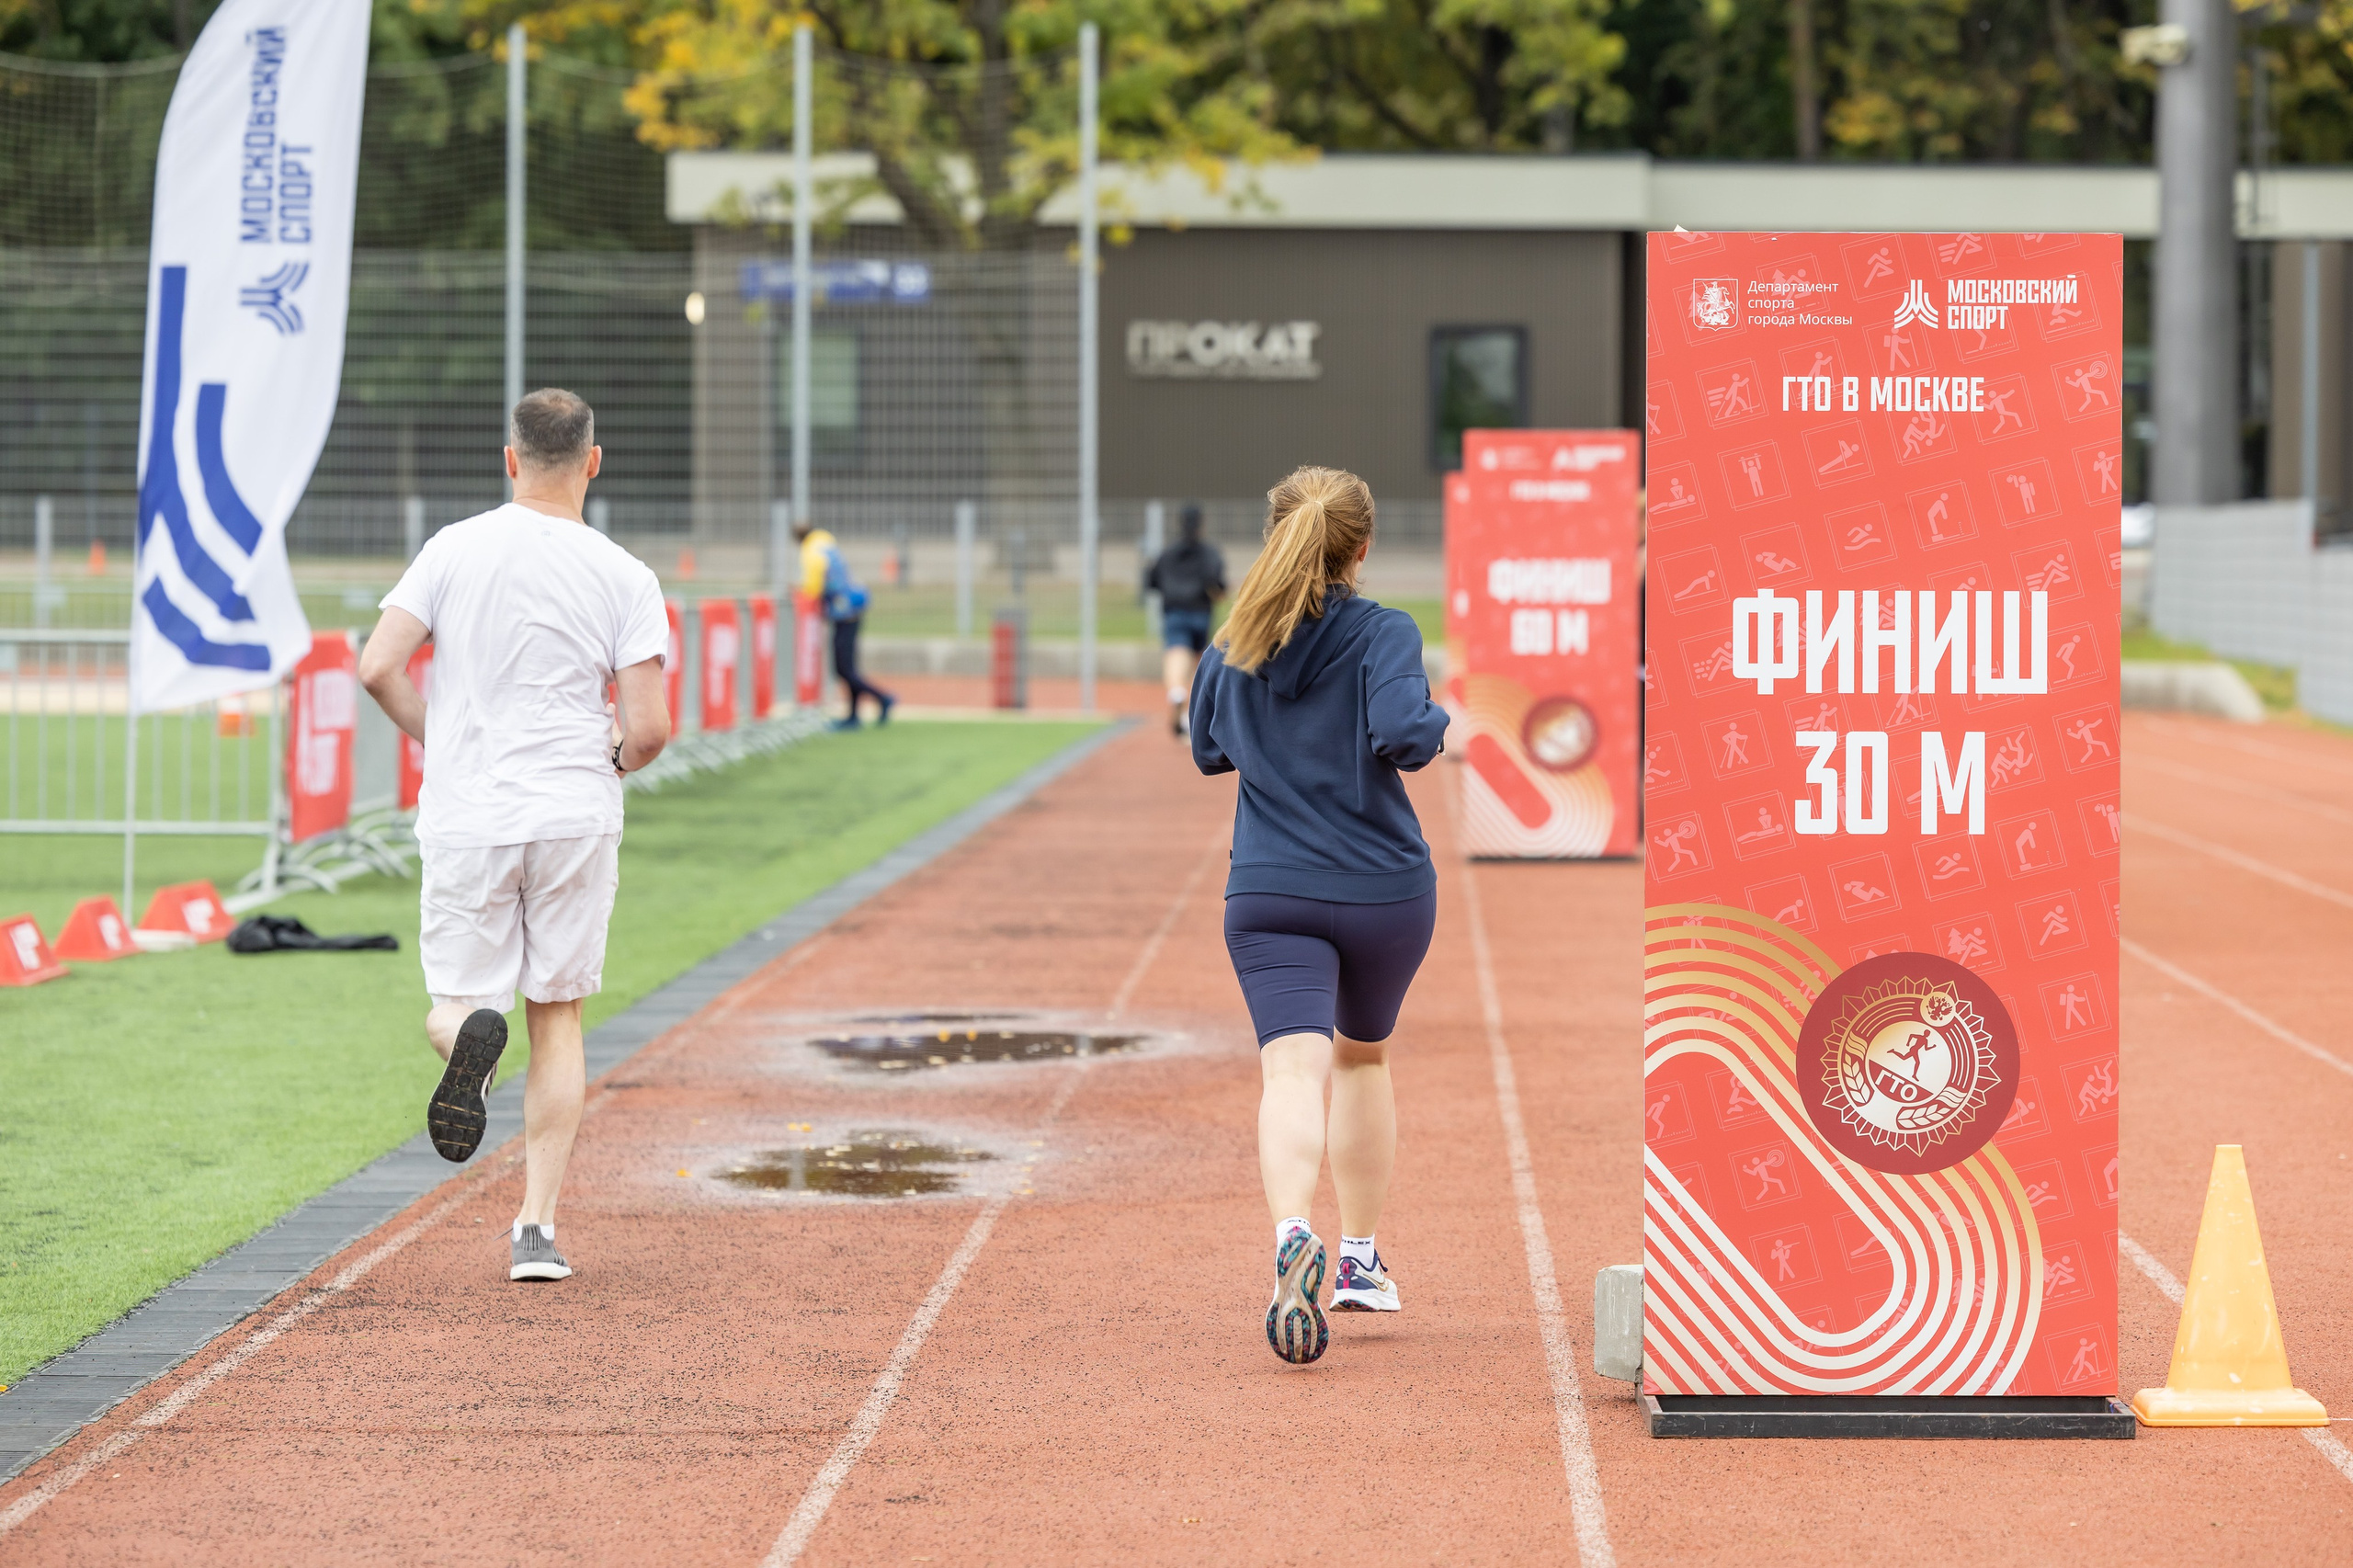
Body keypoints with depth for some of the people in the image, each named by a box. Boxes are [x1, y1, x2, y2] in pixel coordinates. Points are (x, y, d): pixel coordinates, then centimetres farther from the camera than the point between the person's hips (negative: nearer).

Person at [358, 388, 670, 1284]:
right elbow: (648, 729, -9)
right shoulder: (625, 577, -3)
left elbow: (378, 667, -7)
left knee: (455, 1002, 11)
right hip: (576, 818, 0)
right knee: (557, 1017, 12)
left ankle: (469, 1035, -28)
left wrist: (435, 740, 12)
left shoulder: (454, 549, 0)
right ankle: (537, 1228, 5)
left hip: (465, 820, 0)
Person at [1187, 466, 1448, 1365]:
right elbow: (1402, 735, -22)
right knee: (1363, 1055, 23)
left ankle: (1293, 1234, -40)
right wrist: (1436, 720, -2)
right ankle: (1360, 1260, 30)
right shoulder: (1384, 634, -7)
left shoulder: (1233, 649, 5)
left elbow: (1209, 753, 18)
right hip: (1384, 888, 0)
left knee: (1295, 1071, -12)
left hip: (1270, 895, 1)